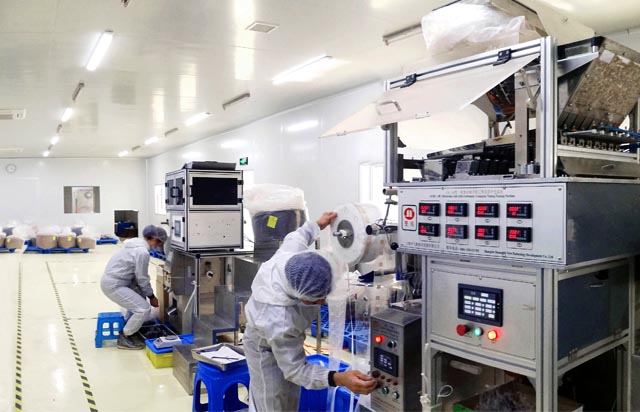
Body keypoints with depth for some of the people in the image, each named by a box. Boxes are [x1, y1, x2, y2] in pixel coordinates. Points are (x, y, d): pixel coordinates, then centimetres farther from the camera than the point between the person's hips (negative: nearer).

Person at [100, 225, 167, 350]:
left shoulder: (137, 244, 10)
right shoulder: (143, 252, -20)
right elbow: (142, 278, -13)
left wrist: (148, 294, 15)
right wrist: (152, 297, 1)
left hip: (112, 280, 10)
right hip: (113, 286, -10)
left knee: (140, 294, 24)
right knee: (144, 309, -11)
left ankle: (130, 328, 29)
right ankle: (124, 338, 3)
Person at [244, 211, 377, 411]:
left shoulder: (294, 253, -32)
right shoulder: (278, 321, -48)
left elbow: (296, 236, -5)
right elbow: (295, 369, -36)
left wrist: (319, 224, 12)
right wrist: (339, 379, -49)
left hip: (287, 339, 8)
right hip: (267, 349, -7)